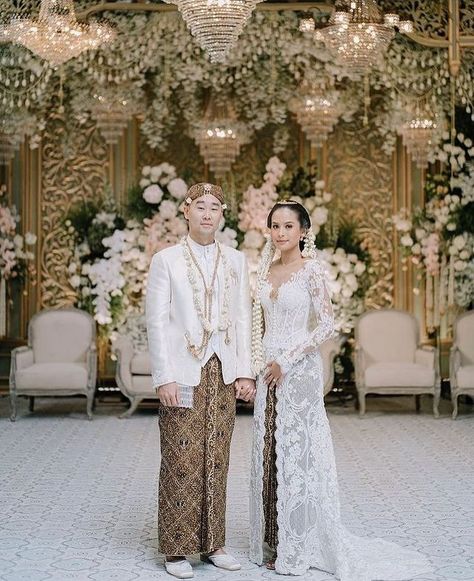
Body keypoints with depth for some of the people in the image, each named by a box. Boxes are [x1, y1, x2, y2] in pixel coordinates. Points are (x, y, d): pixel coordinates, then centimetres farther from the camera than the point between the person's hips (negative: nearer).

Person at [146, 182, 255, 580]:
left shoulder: (236, 261, 11)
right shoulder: (167, 260, 1)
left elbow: (243, 318, 10)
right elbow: (157, 321, -4)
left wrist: (244, 371, 3)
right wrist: (164, 377, -11)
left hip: (224, 373, 4)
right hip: (183, 372, -3)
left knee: (216, 461, 8)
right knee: (181, 461, -1)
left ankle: (212, 543, 18)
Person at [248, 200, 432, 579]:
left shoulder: (311, 270, -9)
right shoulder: (267, 270, 10)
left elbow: (327, 325, -14)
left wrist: (286, 360, -15)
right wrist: (257, 364, 6)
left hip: (298, 371, -6)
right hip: (269, 371, 6)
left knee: (296, 449, -2)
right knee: (269, 451, 9)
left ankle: (297, 549, 9)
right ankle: (276, 540, 21)